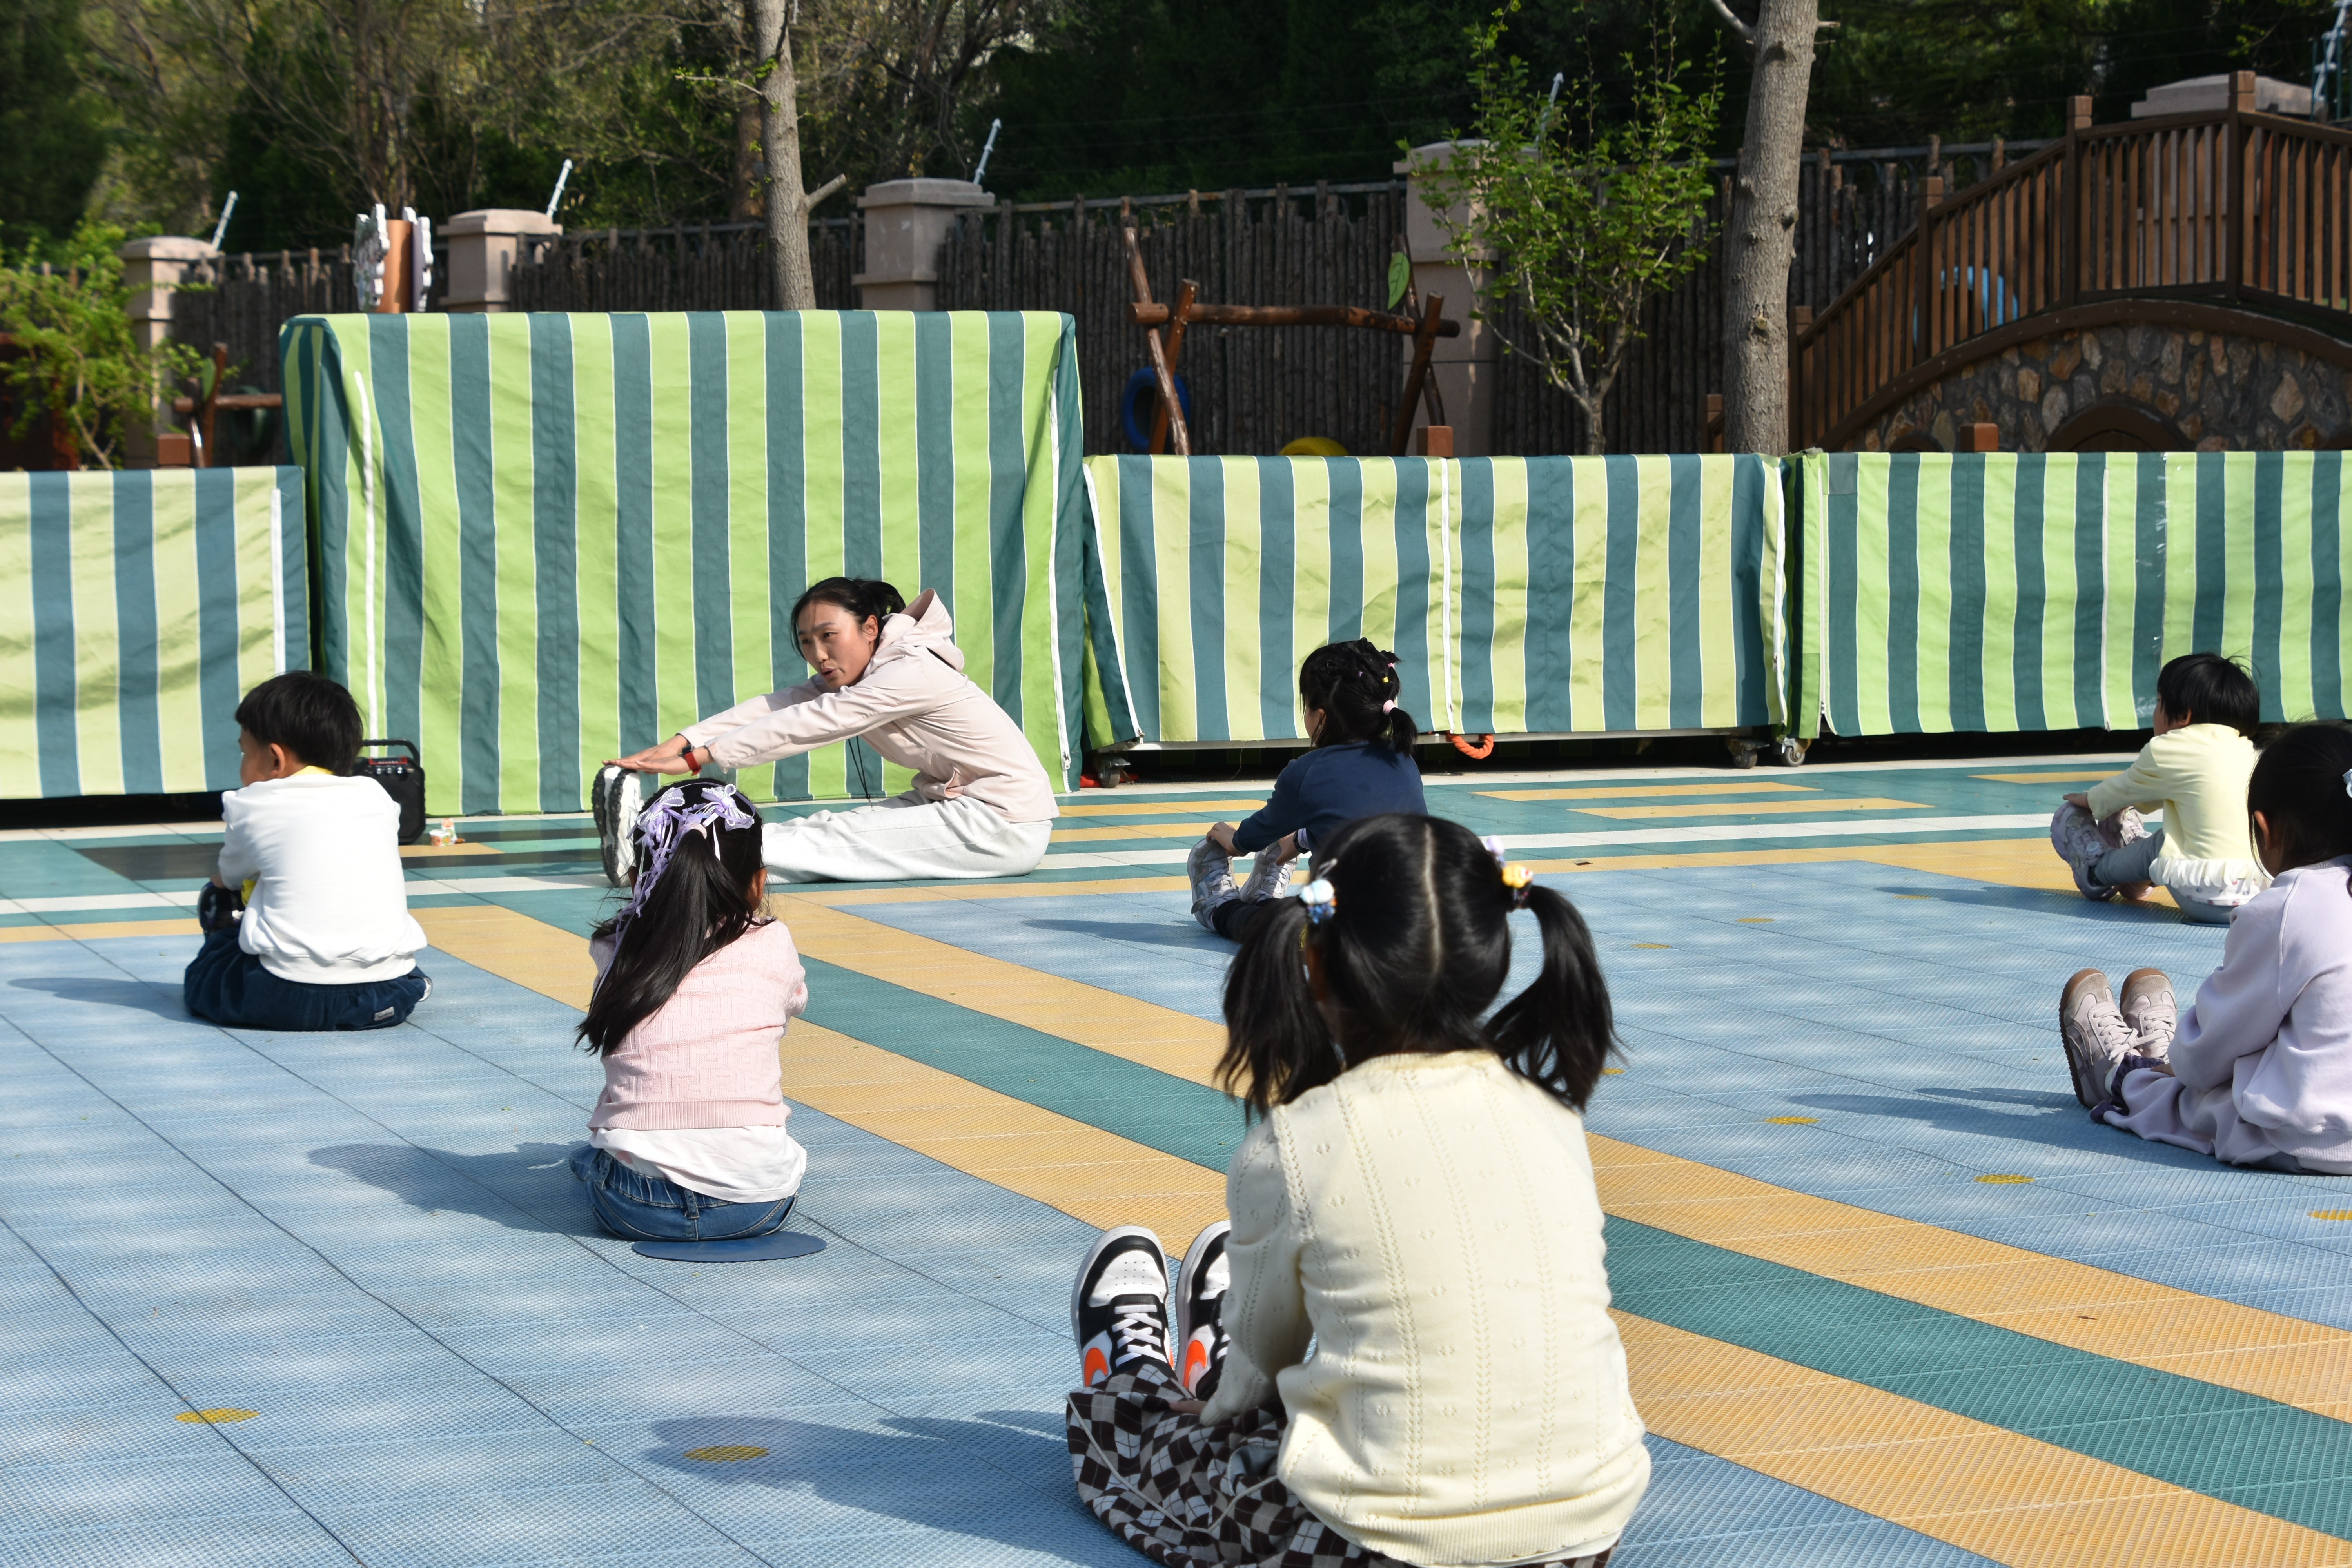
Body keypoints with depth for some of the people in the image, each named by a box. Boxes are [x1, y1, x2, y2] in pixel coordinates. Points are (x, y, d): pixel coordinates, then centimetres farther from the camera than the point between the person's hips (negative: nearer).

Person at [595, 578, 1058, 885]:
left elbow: (806, 725, -24)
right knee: (828, 827, -8)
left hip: (1006, 827, -9)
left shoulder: (913, 673, -20)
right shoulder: (855, 676, 8)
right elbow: (775, 706, -6)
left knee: (834, 840, -18)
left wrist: (696, 759, -26)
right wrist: (681, 742, -19)